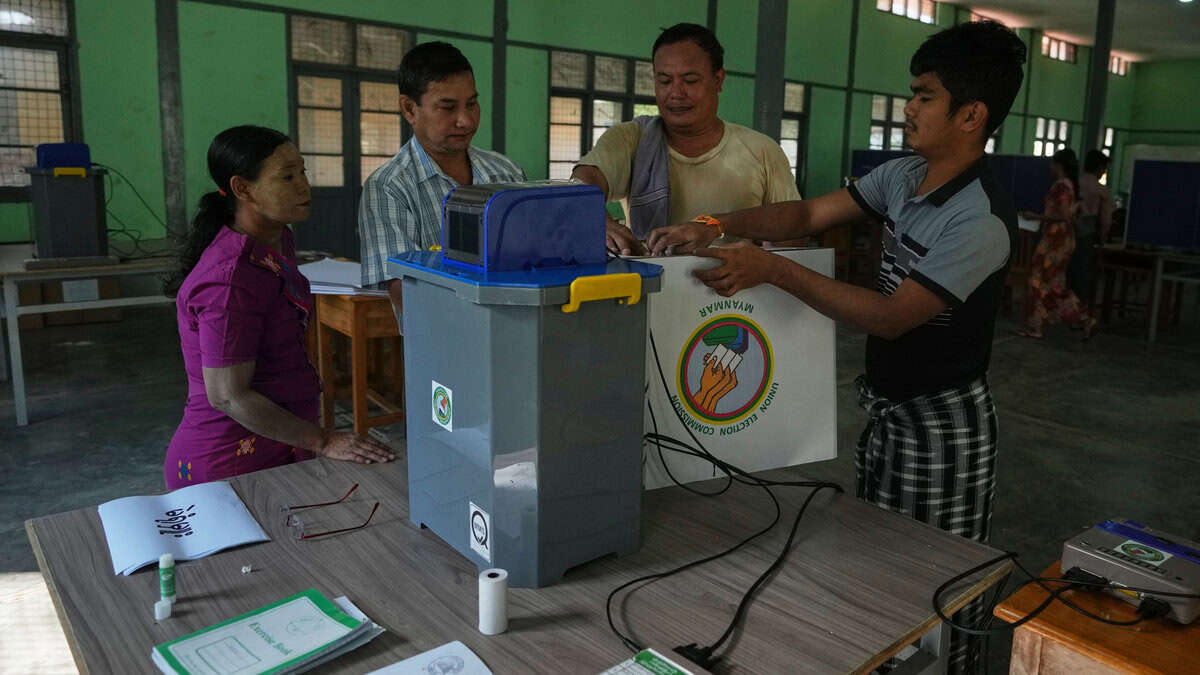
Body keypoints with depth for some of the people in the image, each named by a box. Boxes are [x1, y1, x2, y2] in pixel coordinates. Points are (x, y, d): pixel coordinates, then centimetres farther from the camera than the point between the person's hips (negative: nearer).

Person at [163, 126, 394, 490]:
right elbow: (228, 397, -23)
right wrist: (325, 442, -19)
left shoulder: (278, 242, 7)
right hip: (233, 464, -8)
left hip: (278, 452, 9)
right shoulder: (232, 280, -24)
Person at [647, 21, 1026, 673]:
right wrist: (718, 225, -14)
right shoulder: (900, 175, 2)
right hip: (886, 406, 8)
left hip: (941, 422, -8)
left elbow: (891, 316, -26)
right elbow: (809, 214, 1)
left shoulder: (982, 221, -24)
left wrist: (774, 270, -29)